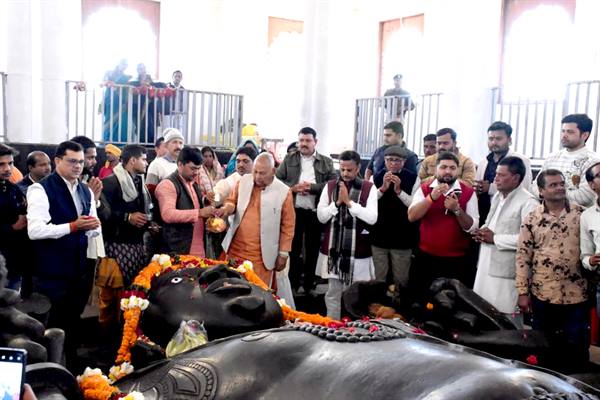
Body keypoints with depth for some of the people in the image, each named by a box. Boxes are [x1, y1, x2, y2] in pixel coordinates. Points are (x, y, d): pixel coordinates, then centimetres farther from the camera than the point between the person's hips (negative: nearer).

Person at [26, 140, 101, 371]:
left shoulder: (86, 191, 12)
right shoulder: (41, 189, -10)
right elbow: (35, 230, -21)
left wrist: (93, 226, -7)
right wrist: (72, 226, -25)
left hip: (80, 270, 7)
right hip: (52, 272, -7)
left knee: (73, 324, 18)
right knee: (51, 327, 4)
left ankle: (71, 368, 33)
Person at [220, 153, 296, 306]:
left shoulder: (284, 192, -8)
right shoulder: (244, 181, 2)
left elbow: (288, 226, -4)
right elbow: (232, 200, 14)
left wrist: (283, 253, -4)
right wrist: (228, 207, -11)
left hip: (262, 255, -3)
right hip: (236, 249, 4)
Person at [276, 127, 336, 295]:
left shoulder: (326, 162, 5)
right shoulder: (289, 159, 8)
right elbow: (277, 180, 2)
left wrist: (311, 187, -16)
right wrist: (293, 187, -14)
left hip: (316, 212, 0)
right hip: (294, 211, 0)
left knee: (312, 250, 9)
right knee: (293, 248, 8)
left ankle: (309, 285, 22)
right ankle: (293, 284, 20)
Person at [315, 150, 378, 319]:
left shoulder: (369, 188, -4)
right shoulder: (330, 186, 4)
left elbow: (372, 218, -14)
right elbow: (321, 216, 0)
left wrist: (349, 202, -17)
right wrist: (337, 202, -14)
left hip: (357, 251, -2)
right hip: (333, 249, 2)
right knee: (333, 294, 11)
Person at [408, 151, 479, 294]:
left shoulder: (468, 192, -3)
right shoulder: (424, 189, 1)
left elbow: (472, 227, -7)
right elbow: (411, 216, -13)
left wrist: (457, 209, -22)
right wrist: (431, 197, -24)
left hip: (457, 261, -1)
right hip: (426, 257, 1)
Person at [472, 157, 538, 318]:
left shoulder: (528, 202, -15)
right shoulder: (497, 196, 14)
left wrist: (495, 238, -17)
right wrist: (482, 231, 2)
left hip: (506, 271, -8)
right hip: (486, 266, 9)